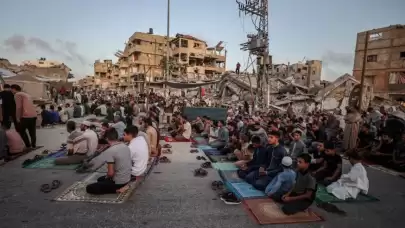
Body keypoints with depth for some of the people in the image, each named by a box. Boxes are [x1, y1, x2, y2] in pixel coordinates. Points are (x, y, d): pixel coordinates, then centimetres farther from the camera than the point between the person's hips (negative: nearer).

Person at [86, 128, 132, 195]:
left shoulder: (110, 151, -23)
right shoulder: (126, 147, -1)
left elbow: (110, 173, -24)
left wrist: (107, 177, 1)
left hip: (118, 183, -8)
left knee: (89, 188, 4)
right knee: (100, 179, 30)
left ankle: (116, 189, -2)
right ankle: (120, 188, 13)